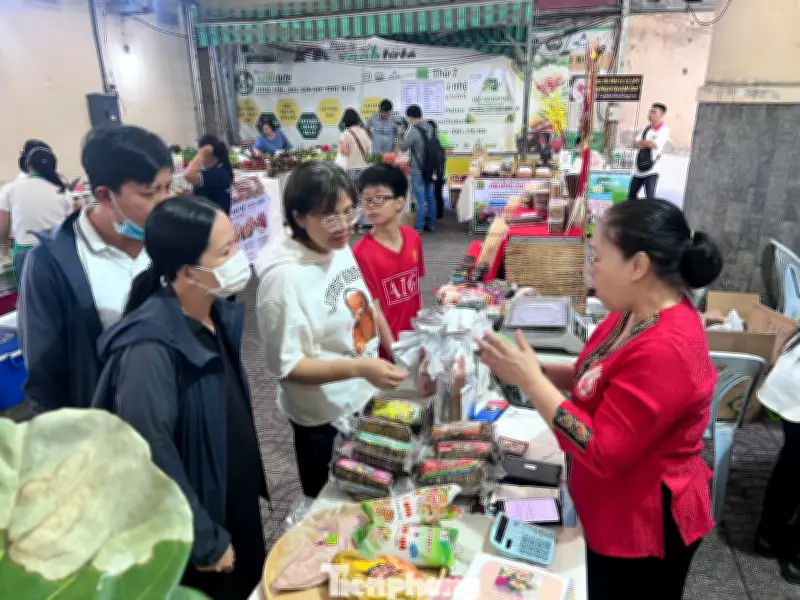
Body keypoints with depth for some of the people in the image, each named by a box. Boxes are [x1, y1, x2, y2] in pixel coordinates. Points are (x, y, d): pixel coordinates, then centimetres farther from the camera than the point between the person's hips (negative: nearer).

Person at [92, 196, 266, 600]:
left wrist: (250, 484, 13)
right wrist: (206, 542, -18)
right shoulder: (151, 346, -29)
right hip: (194, 532, -7)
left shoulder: (217, 314, -4)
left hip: (236, 503, 7)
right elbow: (152, 455, -27)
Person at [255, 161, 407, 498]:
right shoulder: (284, 276, -29)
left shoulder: (340, 248, -5)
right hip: (325, 419, -7)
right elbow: (286, 365, -25)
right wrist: (360, 368, -33)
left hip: (364, 397, 7)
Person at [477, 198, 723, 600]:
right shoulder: (635, 314, -2)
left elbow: (602, 453, -30)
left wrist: (530, 380, -27)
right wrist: (536, 369, -7)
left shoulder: (665, 350, -33)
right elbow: (594, 376, 9)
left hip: (643, 526, -8)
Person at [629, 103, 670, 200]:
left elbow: (654, 144, -21)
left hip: (651, 171, -7)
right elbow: (635, 144, 3)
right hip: (638, 169, 7)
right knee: (631, 195, 17)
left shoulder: (664, 130, -8)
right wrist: (648, 143, -14)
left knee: (650, 197, -11)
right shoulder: (646, 128, 11)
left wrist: (641, 142, -5)